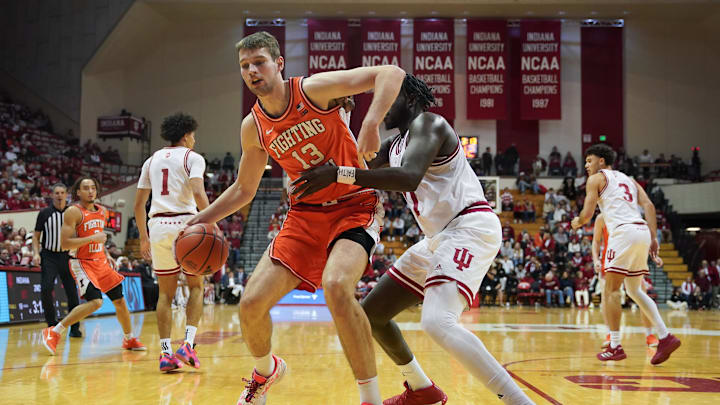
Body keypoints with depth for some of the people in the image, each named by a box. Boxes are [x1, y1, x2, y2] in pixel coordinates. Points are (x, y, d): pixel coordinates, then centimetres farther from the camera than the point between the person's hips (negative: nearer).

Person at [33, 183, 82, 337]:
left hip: (67, 256, 1)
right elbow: (36, 235, 7)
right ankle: (52, 325, 2)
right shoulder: (44, 213, 1)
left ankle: (74, 327, 10)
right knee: (46, 290, -13)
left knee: (72, 292, -2)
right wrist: (36, 253, -6)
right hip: (49, 256, -1)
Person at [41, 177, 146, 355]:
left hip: (101, 262, 7)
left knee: (120, 300, 10)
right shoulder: (73, 212, -13)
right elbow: (64, 244, -19)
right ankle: (53, 333, -13)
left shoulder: (102, 212, 9)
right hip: (82, 263, -7)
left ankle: (129, 339, 30)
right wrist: (92, 238, -24)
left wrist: (106, 254, 12)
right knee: (95, 302, -24)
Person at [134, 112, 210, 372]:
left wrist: (143, 237, 23)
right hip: (185, 223, -4)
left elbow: (138, 204, 16)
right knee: (196, 286, 11)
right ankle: (188, 344, -4)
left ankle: (166, 353, 4)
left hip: (158, 225, 4)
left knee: (165, 293, 10)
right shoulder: (192, 157, 3)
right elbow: (198, 193, -15)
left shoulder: (152, 160, 18)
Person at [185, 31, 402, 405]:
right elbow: (244, 189, 18)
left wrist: (370, 125, -35)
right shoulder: (253, 128, 3)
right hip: (306, 214, 5)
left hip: (355, 206, -5)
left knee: (336, 286, -34)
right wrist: (201, 220, 6)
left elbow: (391, 74, -19)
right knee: (252, 303, -3)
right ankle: (266, 370, 32)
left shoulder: (313, 89, -13)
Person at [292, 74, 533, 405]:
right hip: (439, 238, 10)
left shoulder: (427, 123, -9)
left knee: (437, 321, -32)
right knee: (371, 312, 13)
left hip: (470, 227, -10)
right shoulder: (392, 147, 19)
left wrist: (338, 173, -30)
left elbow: (409, 177, -28)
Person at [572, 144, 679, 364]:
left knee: (611, 290, 0)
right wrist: (653, 238, 10)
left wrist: (577, 222, 20)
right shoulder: (628, 179, 27)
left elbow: (587, 213, -2)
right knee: (634, 290, 17)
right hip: (642, 231, 8)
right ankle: (665, 337, 9)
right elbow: (649, 205, 13)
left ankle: (615, 347, 0)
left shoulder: (596, 179, 7)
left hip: (624, 232, -7)